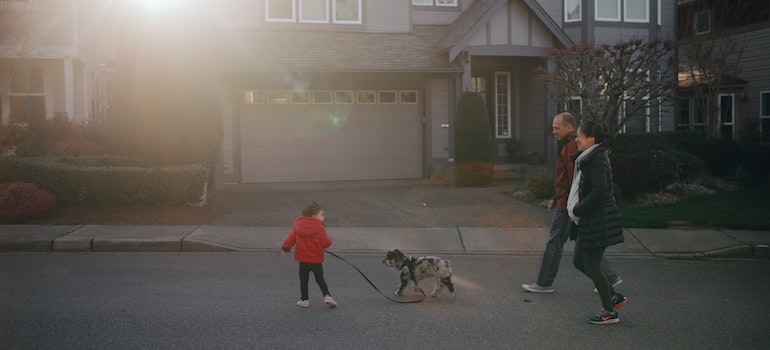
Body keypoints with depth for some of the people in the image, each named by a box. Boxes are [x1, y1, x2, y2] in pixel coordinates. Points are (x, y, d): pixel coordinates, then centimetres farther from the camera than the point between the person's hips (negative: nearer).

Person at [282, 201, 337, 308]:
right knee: (320, 279, 14)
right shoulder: (320, 228, -12)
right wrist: (329, 240, 10)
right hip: (316, 260, -2)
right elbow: (326, 243, -12)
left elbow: (291, 238, 5)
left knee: (303, 281, 14)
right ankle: (327, 296, 3)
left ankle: (304, 300, 18)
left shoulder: (297, 227, -1)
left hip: (303, 260, 2)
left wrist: (286, 248, 20)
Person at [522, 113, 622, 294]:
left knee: (554, 243, 0)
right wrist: (556, 198, 25)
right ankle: (610, 277, 18)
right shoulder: (572, 145, 17)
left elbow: (574, 177, -23)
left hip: (567, 206, -10)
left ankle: (544, 283, 10)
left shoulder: (572, 147, -17)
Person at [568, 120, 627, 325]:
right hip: (589, 221, 10)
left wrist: (577, 210, -17)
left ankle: (609, 312, 14)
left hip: (598, 221, -10)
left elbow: (598, 192, -25)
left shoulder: (597, 160, -18)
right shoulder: (589, 158, 14)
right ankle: (614, 296, 27)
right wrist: (577, 208, 11)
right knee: (579, 262, 15)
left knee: (591, 266, -1)